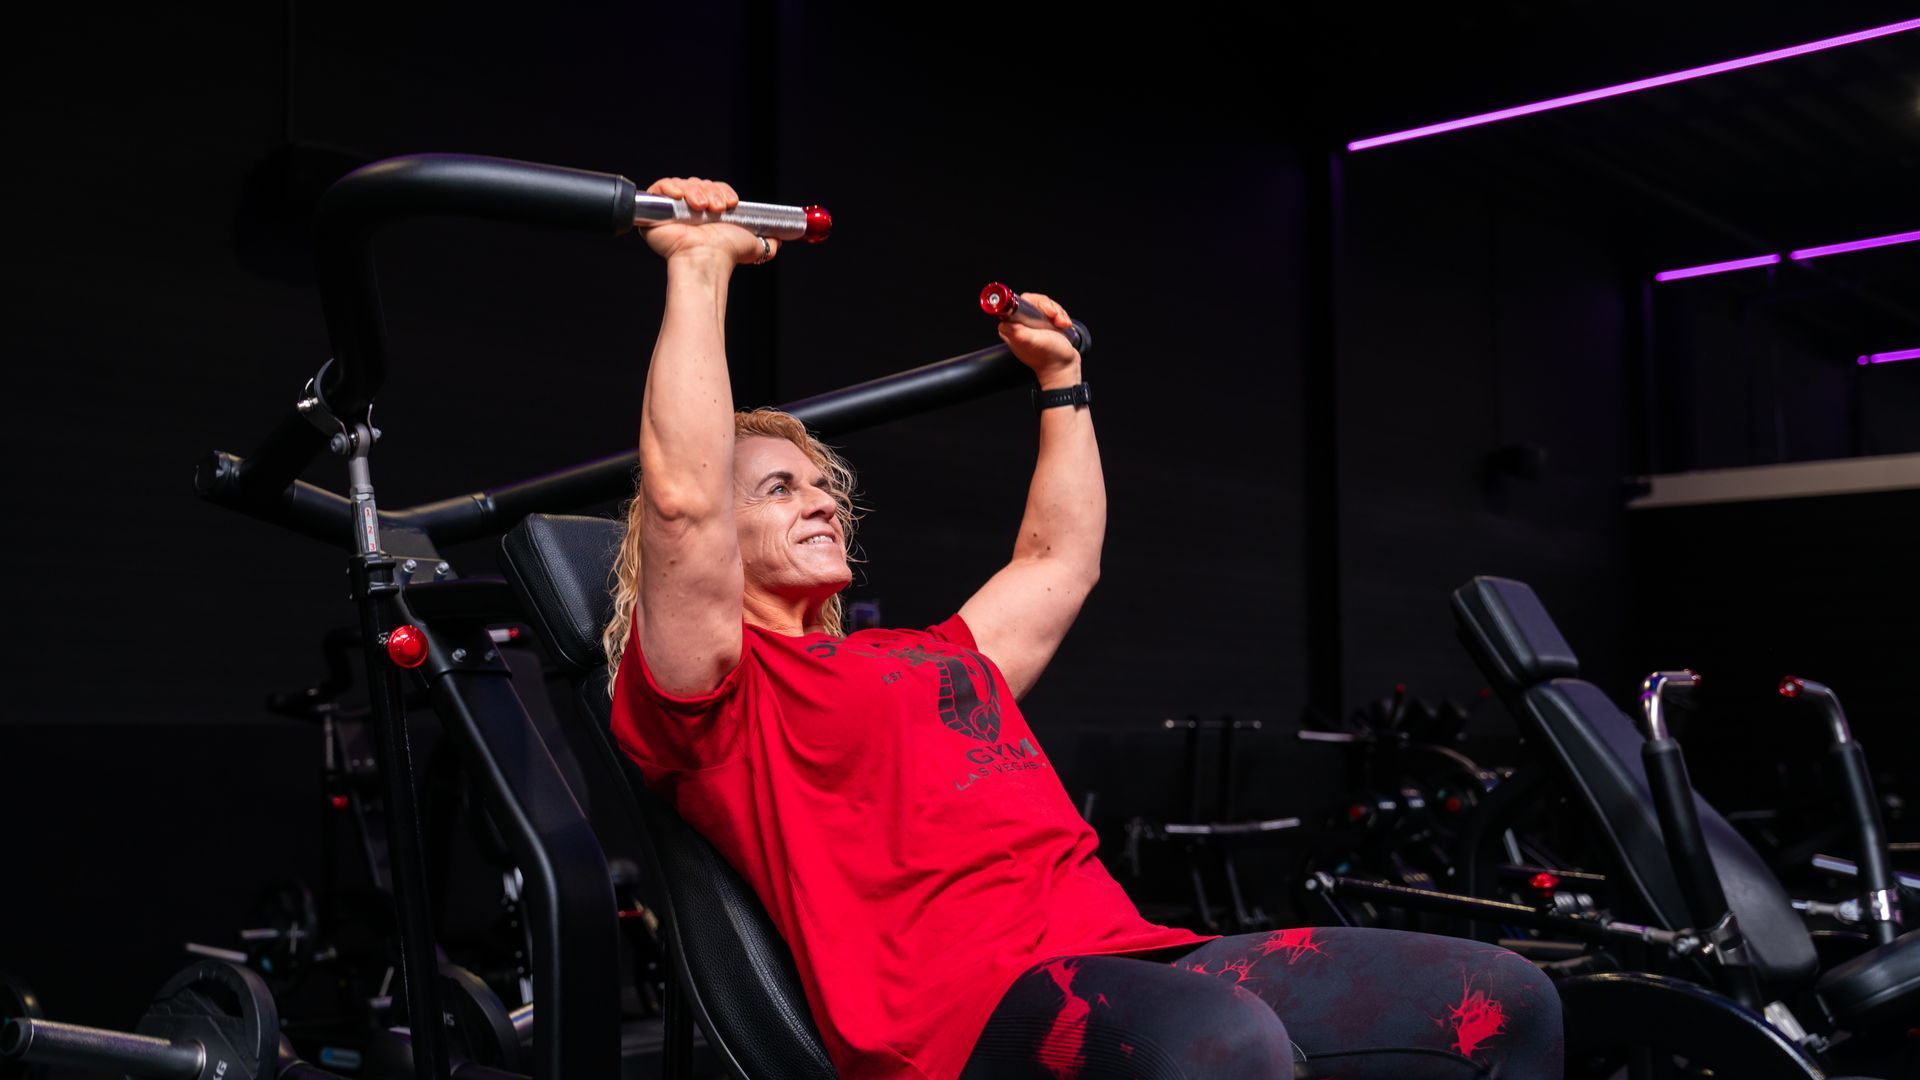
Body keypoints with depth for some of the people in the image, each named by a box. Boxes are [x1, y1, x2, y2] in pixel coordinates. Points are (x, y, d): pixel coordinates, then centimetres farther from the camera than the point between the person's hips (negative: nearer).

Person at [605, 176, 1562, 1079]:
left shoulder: (934, 658, 31)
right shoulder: (711, 692, 8)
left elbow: (1060, 559, 43)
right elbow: (683, 501, -9)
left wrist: (1061, 378, 46)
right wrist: (701, 268, -4)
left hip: (1123, 949, 8)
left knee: (1504, 1001, -4)